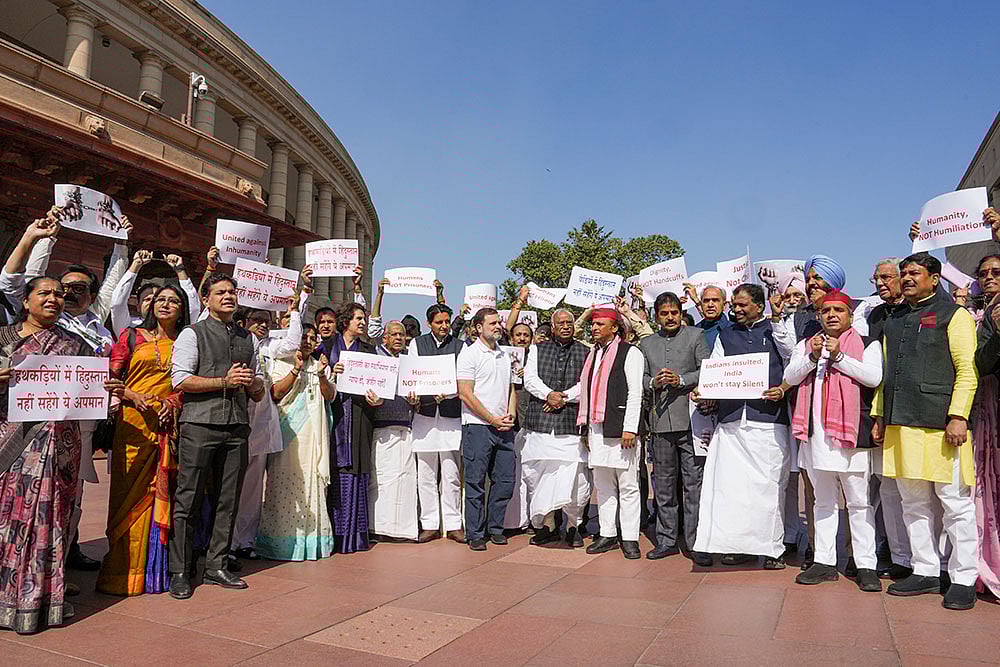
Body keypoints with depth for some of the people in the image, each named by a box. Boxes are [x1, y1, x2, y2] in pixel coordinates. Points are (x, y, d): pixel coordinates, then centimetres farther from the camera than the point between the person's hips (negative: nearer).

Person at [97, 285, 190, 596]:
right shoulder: (132, 336, 10)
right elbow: (110, 377, 5)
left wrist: (173, 401, -7)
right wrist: (131, 395, -12)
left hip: (168, 427, 1)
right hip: (134, 424, -1)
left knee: (161, 495, 2)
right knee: (130, 494, -2)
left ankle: (155, 567, 12)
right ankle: (124, 569, 7)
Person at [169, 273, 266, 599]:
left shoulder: (247, 338, 19)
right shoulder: (192, 334, 4)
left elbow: (261, 389, 22)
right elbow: (180, 379, -8)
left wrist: (252, 382, -1)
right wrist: (225, 381, -12)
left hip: (237, 426, 5)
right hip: (200, 425, -5)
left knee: (228, 500, 8)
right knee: (188, 500, -1)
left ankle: (216, 567, 18)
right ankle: (180, 572, 9)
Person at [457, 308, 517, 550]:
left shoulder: (504, 355, 16)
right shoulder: (469, 354, -5)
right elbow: (465, 394, -11)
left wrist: (510, 414, 3)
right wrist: (493, 419, -11)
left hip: (503, 428, 6)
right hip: (478, 426, -6)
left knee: (505, 480, 8)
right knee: (476, 482, -1)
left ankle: (495, 528, 23)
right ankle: (475, 534, 10)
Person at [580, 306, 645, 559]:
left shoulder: (630, 353, -3)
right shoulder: (592, 354, 18)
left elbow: (635, 393, -9)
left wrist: (630, 428, -16)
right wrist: (586, 426, 15)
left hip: (619, 428, -7)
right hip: (596, 428, 7)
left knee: (628, 486, 0)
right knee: (603, 486, 11)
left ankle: (630, 538, 8)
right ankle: (608, 535, 20)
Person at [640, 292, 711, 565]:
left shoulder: (695, 335, 6)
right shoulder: (646, 343, 16)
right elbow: (641, 378, 14)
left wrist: (680, 379, -14)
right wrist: (654, 382, -7)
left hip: (690, 418, -3)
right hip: (660, 421, 4)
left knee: (694, 483, -3)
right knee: (664, 485, 10)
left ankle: (696, 544, 5)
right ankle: (666, 540, 20)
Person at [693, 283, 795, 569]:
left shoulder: (777, 331, 10)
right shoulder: (725, 335, 19)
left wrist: (784, 390, -14)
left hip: (768, 419, -3)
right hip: (732, 418, 3)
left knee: (768, 483, -1)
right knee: (732, 482, 0)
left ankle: (771, 547, 11)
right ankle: (740, 544, 11)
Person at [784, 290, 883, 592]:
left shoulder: (867, 344, 5)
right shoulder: (806, 346, 16)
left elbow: (874, 377, -11)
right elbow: (790, 377, 3)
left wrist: (839, 356, -14)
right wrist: (812, 356, -11)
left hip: (850, 431, -4)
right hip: (815, 432, 4)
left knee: (859, 501, 0)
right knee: (824, 501, 12)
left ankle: (866, 565, 7)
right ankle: (824, 562, 18)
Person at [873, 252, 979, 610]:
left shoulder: (953, 315, 2)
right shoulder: (893, 321, 20)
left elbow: (967, 370, -6)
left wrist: (958, 416, -15)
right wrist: (879, 415, 16)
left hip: (940, 424, -6)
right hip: (900, 426, 6)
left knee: (956, 503, 0)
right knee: (914, 504, 10)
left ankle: (963, 579, 10)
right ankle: (925, 572, 20)